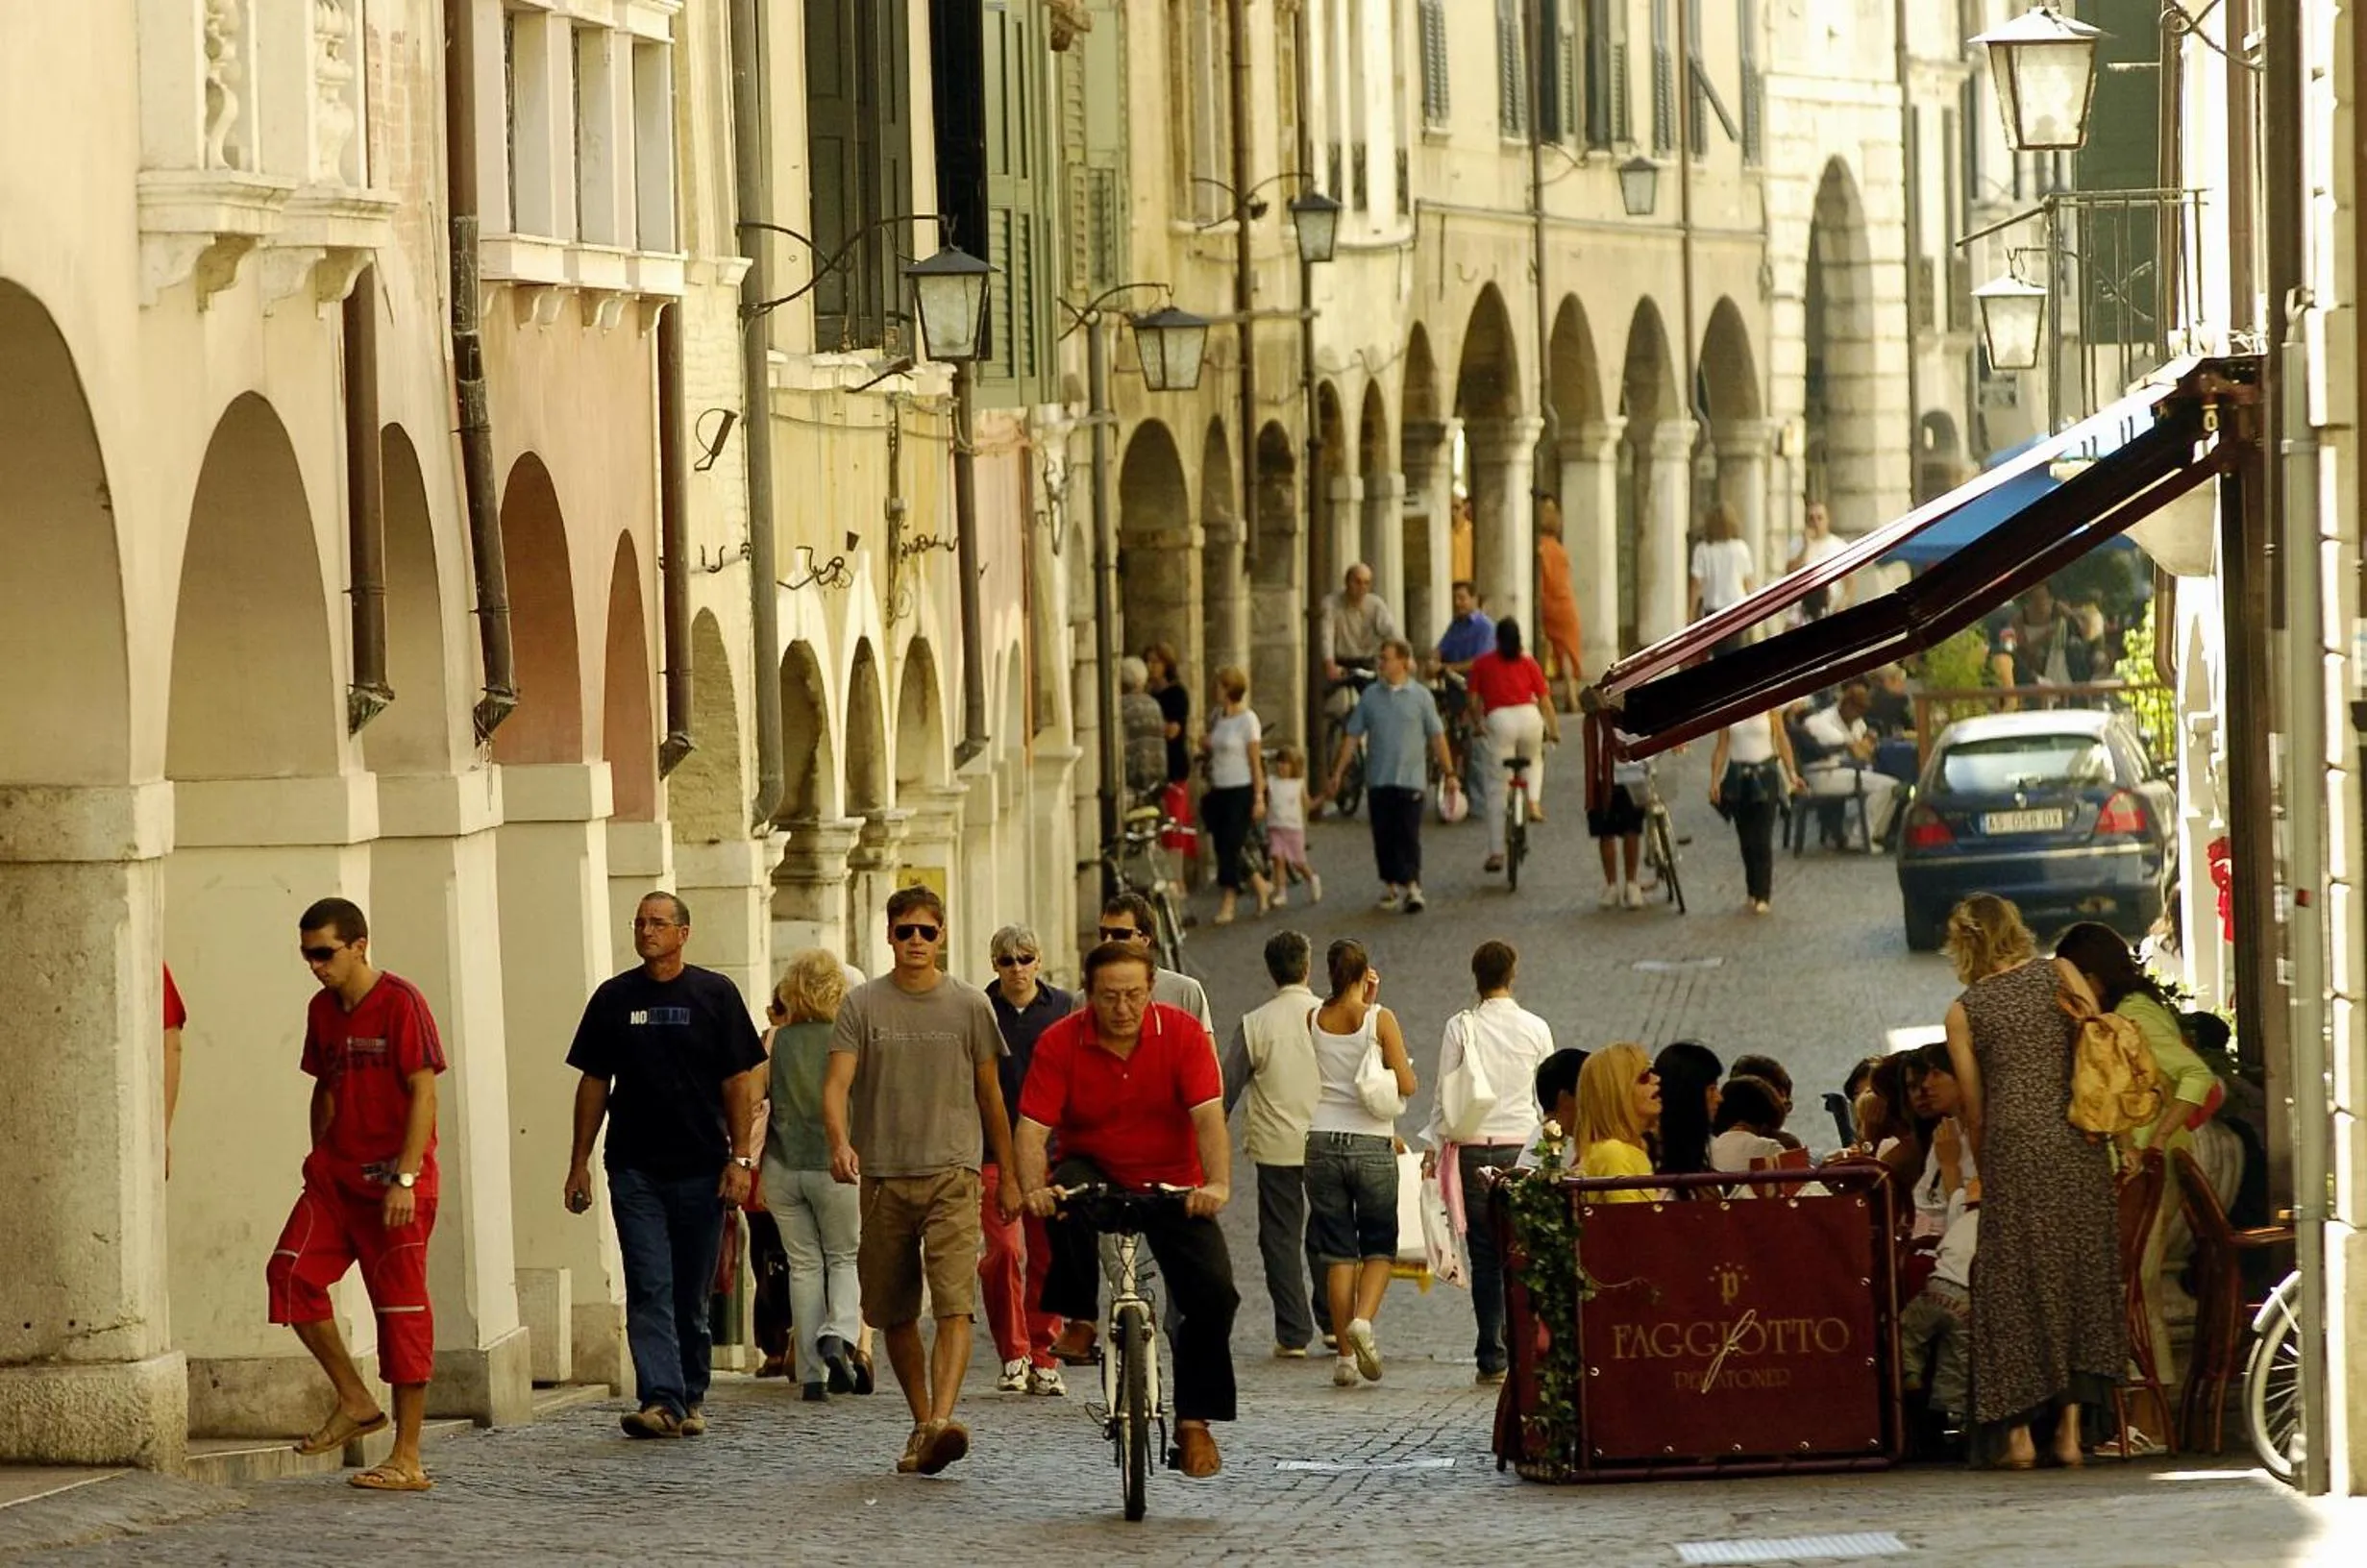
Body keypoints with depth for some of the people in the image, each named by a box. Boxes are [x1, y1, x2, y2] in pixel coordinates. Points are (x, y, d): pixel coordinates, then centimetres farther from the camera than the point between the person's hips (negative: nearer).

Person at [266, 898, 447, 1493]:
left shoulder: (400, 1003, -11)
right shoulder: (322, 1010, 11)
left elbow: (423, 1093, -14)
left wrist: (405, 1179, -19)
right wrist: (320, 1162, 17)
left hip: (393, 1182, -7)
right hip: (336, 1175, 7)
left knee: (401, 1310, -3)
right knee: (290, 1272, -10)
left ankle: (407, 1459, 1)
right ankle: (355, 1403, 4)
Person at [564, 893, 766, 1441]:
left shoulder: (715, 995, 3)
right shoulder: (614, 998, 8)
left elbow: (739, 1082, 2)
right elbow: (593, 1083, 11)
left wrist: (740, 1158, -5)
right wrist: (579, 1162, 6)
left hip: (701, 1168, -1)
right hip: (635, 1169, 1)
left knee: (693, 1295, 7)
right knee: (649, 1291, -10)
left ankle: (691, 1399, 18)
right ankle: (659, 1400, -17)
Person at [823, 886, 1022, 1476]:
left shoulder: (969, 1005, 7)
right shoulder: (863, 1005, 5)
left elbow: (990, 1095, 15)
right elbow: (837, 1083, -5)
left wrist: (1008, 1176, 17)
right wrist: (840, 1143, -25)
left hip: (952, 1173, -1)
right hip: (883, 1177, 1)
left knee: (954, 1305, -17)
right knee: (896, 1314, 8)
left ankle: (942, 1421, -29)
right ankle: (921, 1423, 23)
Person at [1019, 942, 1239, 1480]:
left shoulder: (1181, 1033, -13)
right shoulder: (1060, 1043, -13)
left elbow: (1208, 1114, -23)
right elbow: (1033, 1126, -19)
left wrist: (1218, 1184, -39)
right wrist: (1034, 1188, -39)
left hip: (1172, 1183, 1)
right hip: (1093, 1169, 0)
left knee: (1213, 1291, -16)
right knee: (1067, 1203, -37)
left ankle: (1194, 1419, -1)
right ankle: (1076, 1316, -16)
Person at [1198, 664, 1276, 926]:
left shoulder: (1247, 719, -11)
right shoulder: (1217, 717, 9)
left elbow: (1256, 762, -11)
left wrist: (1259, 798, -13)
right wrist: (1206, 745, -4)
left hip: (1240, 790, -7)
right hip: (1218, 791, 7)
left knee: (1230, 846, -6)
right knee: (1223, 847, 9)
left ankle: (1228, 904, 1)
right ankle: (1260, 886, 26)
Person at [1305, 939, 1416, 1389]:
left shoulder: (1314, 1020, 2)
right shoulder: (1380, 1019, -8)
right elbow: (1406, 1085, -5)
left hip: (1323, 1144, 3)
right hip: (1371, 1145, -2)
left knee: (1338, 1250, 8)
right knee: (1379, 1245, 11)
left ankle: (1345, 1354, 4)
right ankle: (1363, 1320, -15)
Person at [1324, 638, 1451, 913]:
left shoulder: (1420, 695, 0)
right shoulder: (1371, 695, 6)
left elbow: (1437, 736, 3)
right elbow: (1352, 736, 9)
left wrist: (1448, 772, 1)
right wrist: (1337, 773, 7)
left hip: (1410, 779, -3)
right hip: (1378, 779, 3)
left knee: (1409, 836, -9)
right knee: (1383, 837, 6)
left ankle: (1412, 887, -10)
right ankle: (1391, 885, 18)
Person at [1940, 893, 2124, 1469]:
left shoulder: (1964, 1011, 5)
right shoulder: (2059, 974, 7)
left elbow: (1975, 1111, 7)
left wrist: (1982, 1173, 20)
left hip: (2013, 1146, -1)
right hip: (2078, 1141, 1)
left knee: (2014, 1280, 5)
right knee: (2080, 1271, 7)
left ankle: (2018, 1431, 1)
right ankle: (2070, 1427, 3)